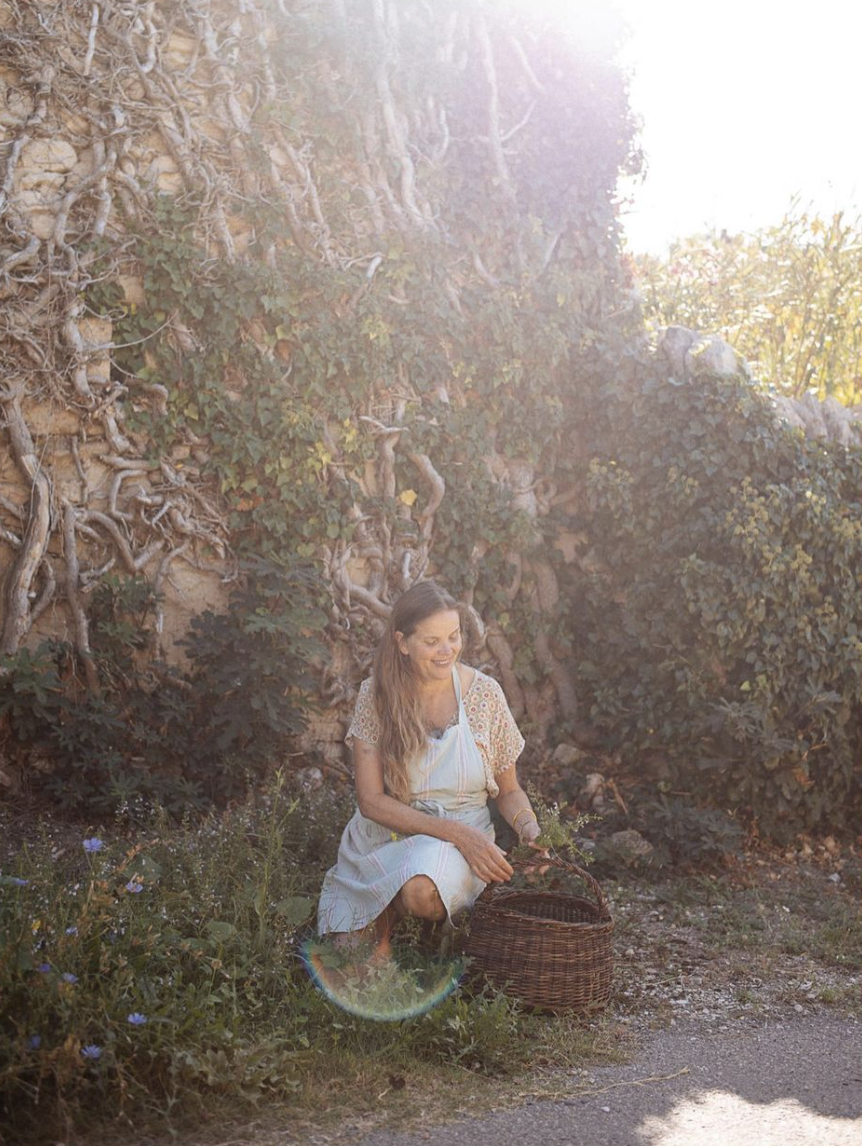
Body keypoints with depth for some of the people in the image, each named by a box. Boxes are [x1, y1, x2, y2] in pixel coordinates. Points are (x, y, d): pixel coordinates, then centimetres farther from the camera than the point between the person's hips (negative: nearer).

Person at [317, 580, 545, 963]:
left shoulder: (484, 693, -4)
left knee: (422, 892, -36)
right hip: (383, 836, 1)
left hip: (463, 834, 0)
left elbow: (509, 790, 7)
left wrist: (529, 827, -16)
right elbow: (371, 800, -12)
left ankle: (390, 921, -2)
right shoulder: (376, 695, -8)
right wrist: (457, 832, -23)